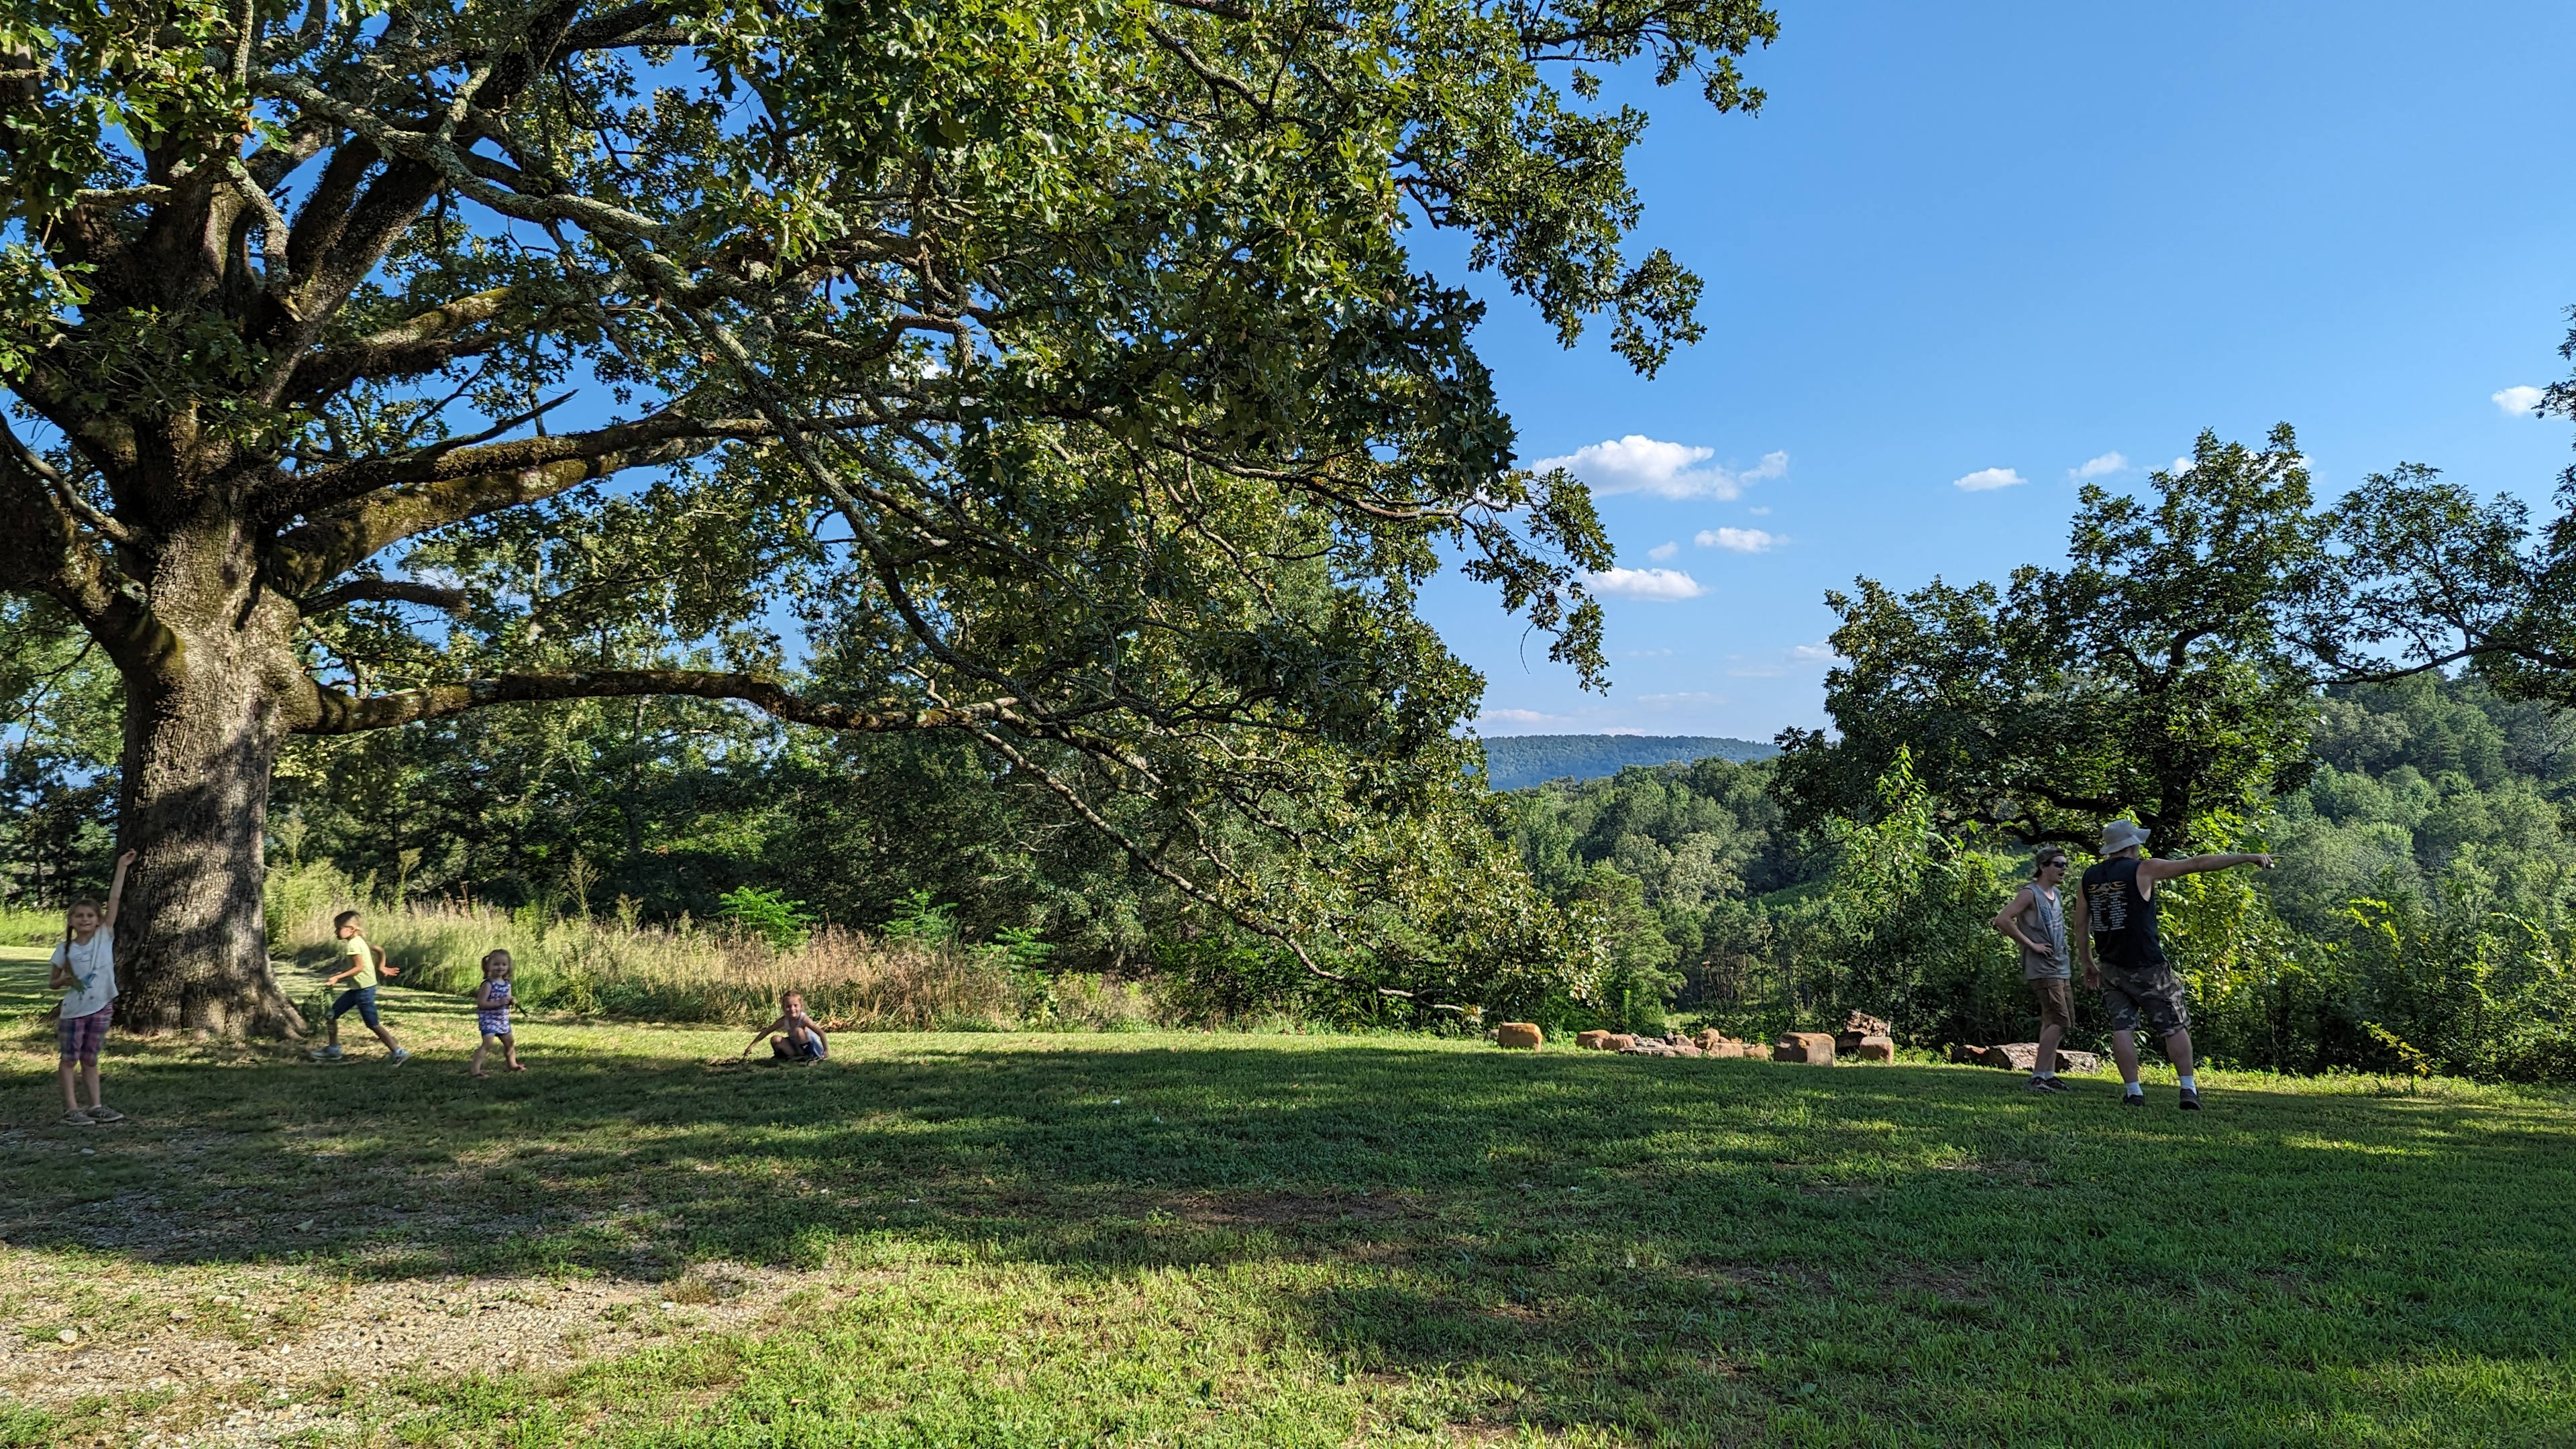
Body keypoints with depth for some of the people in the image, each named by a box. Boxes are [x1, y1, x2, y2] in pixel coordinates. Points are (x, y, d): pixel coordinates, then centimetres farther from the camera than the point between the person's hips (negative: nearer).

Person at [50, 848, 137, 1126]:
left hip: (101, 1007, 2)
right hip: (74, 1010, -2)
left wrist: (121, 868, -9)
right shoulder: (65, 949, -4)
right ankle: (71, 1109, 7)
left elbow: (115, 900, -6)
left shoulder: (105, 937, -2)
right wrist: (66, 981, -19)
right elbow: (51, 983, 4)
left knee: (90, 1059, 12)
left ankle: (96, 1106, 16)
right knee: (70, 1059, 5)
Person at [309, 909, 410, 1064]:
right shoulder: (359, 940, 11)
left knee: (373, 1024, -7)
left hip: (364, 989, -10)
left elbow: (359, 967, -22)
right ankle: (333, 1049, 27)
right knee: (332, 1014, 15)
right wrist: (381, 967, 29)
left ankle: (399, 1053, -7)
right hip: (357, 988, 10)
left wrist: (338, 978, -22)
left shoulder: (353, 944, -16)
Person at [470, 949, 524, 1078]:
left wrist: (511, 1001, -4)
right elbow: (481, 1003, -22)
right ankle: (476, 1070, -23)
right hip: (489, 1018, -8)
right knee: (487, 1043, -22)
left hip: (503, 1019, 8)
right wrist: (499, 1002, -29)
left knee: (510, 1042, 21)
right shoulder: (488, 984, -17)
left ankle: (513, 1065, 41)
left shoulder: (507, 984, 6)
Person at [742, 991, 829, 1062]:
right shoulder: (783, 1021, -12)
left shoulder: (804, 1019, -26)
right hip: (796, 1046, 5)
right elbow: (767, 1031, -5)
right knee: (776, 1040, -14)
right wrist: (751, 1046, -8)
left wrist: (826, 1050, -42)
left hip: (810, 1047, -5)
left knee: (798, 1031, -29)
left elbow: (820, 1032, -33)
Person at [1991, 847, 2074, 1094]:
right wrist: (2031, 945, -18)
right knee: (2059, 1021, -15)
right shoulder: (2030, 894, -11)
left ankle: (2048, 1075, 19)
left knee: (2053, 1022, 12)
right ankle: (2038, 1076, -13)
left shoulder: (2056, 895, 15)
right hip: (2042, 969, -9)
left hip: (2060, 968, 9)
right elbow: (2003, 921, -22)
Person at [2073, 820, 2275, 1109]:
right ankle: (2189, 1089, 7)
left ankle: (2133, 1092, 2)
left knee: (2122, 1028, 5)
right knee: (2175, 1027, 8)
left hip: (2110, 967, 4)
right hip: (2146, 967, -4)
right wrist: (2248, 858, 2)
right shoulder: (2143, 869, -8)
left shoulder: (2089, 878, 6)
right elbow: (2199, 863, -5)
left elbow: (2080, 927, 10)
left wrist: (2088, 963, 19)